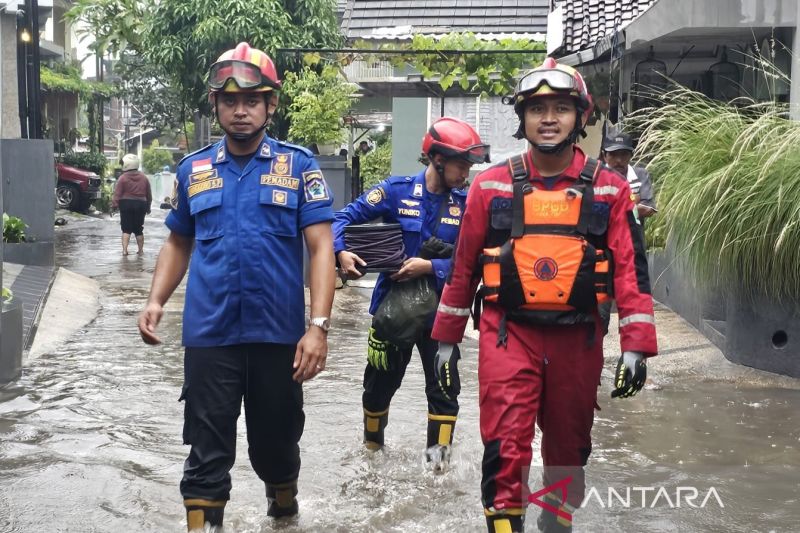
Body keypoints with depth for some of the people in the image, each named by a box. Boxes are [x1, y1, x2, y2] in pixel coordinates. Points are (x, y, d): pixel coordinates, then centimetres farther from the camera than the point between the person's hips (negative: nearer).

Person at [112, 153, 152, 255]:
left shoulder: (123, 178, -6)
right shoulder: (144, 178, 8)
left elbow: (117, 194, -12)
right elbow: (149, 194, 13)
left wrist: (114, 205, -9)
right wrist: (148, 207, 22)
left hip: (126, 204, -3)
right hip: (141, 204, 3)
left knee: (126, 229, 2)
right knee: (138, 229, 12)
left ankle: (124, 250, -7)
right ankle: (140, 250, 16)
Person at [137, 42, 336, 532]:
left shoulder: (298, 165, -2)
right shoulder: (193, 170, 6)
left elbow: (321, 247, -7)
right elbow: (179, 243, 16)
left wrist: (319, 325, -16)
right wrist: (156, 301, -1)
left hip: (279, 333, 0)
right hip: (208, 336, 1)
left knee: (277, 441, 17)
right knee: (207, 454, 3)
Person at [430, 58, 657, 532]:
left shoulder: (609, 189, 0)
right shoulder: (492, 186, 1)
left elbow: (631, 269, -2)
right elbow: (464, 265, 6)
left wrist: (636, 346, -8)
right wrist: (447, 338, 9)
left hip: (578, 339, 1)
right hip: (509, 334, -1)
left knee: (569, 450, 16)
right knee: (506, 451, -10)